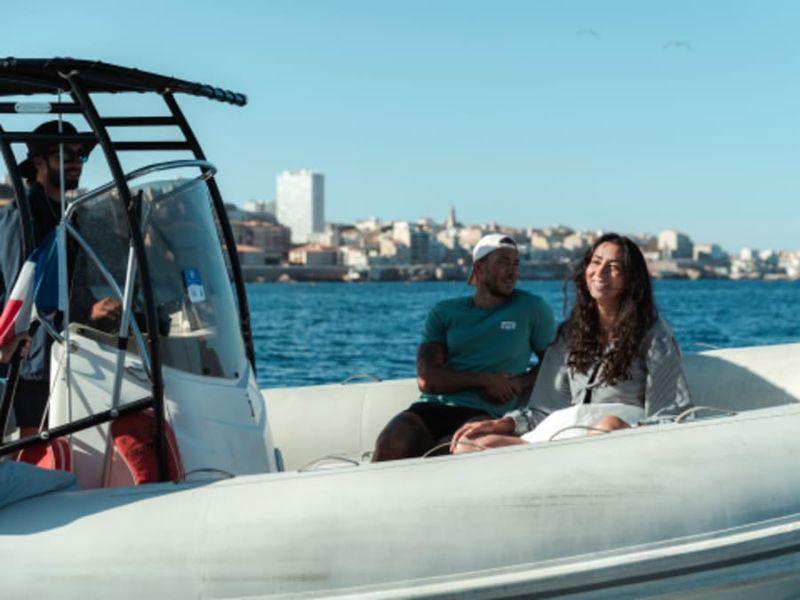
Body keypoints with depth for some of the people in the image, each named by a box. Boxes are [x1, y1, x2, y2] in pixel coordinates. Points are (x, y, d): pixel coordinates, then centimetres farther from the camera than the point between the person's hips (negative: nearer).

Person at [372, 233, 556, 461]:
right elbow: (426, 378, 5)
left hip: (484, 414, -2)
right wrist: (484, 380, -5)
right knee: (391, 444, -32)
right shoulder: (444, 313, 16)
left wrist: (520, 384, -2)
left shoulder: (530, 308, 15)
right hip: (432, 407, 2)